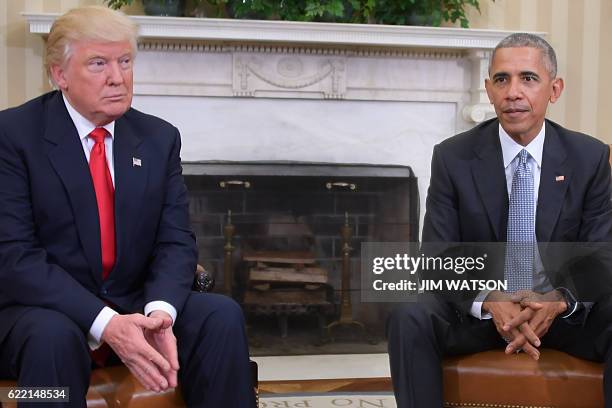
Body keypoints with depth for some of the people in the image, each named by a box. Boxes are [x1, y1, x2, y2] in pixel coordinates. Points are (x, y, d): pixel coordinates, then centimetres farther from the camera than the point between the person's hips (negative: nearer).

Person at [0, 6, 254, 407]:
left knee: (222, 315, -20)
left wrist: (159, 310, -21)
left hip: (135, 304, 4)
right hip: (47, 308, -4)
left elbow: (175, 241, 1)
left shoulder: (160, 137, 5)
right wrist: (104, 323, -28)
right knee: (54, 336, -37)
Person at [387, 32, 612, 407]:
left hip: (564, 307, 1)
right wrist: (489, 301, -28)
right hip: (477, 307, 0)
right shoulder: (452, 157, -5)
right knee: (408, 317, -29)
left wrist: (559, 301, -25)